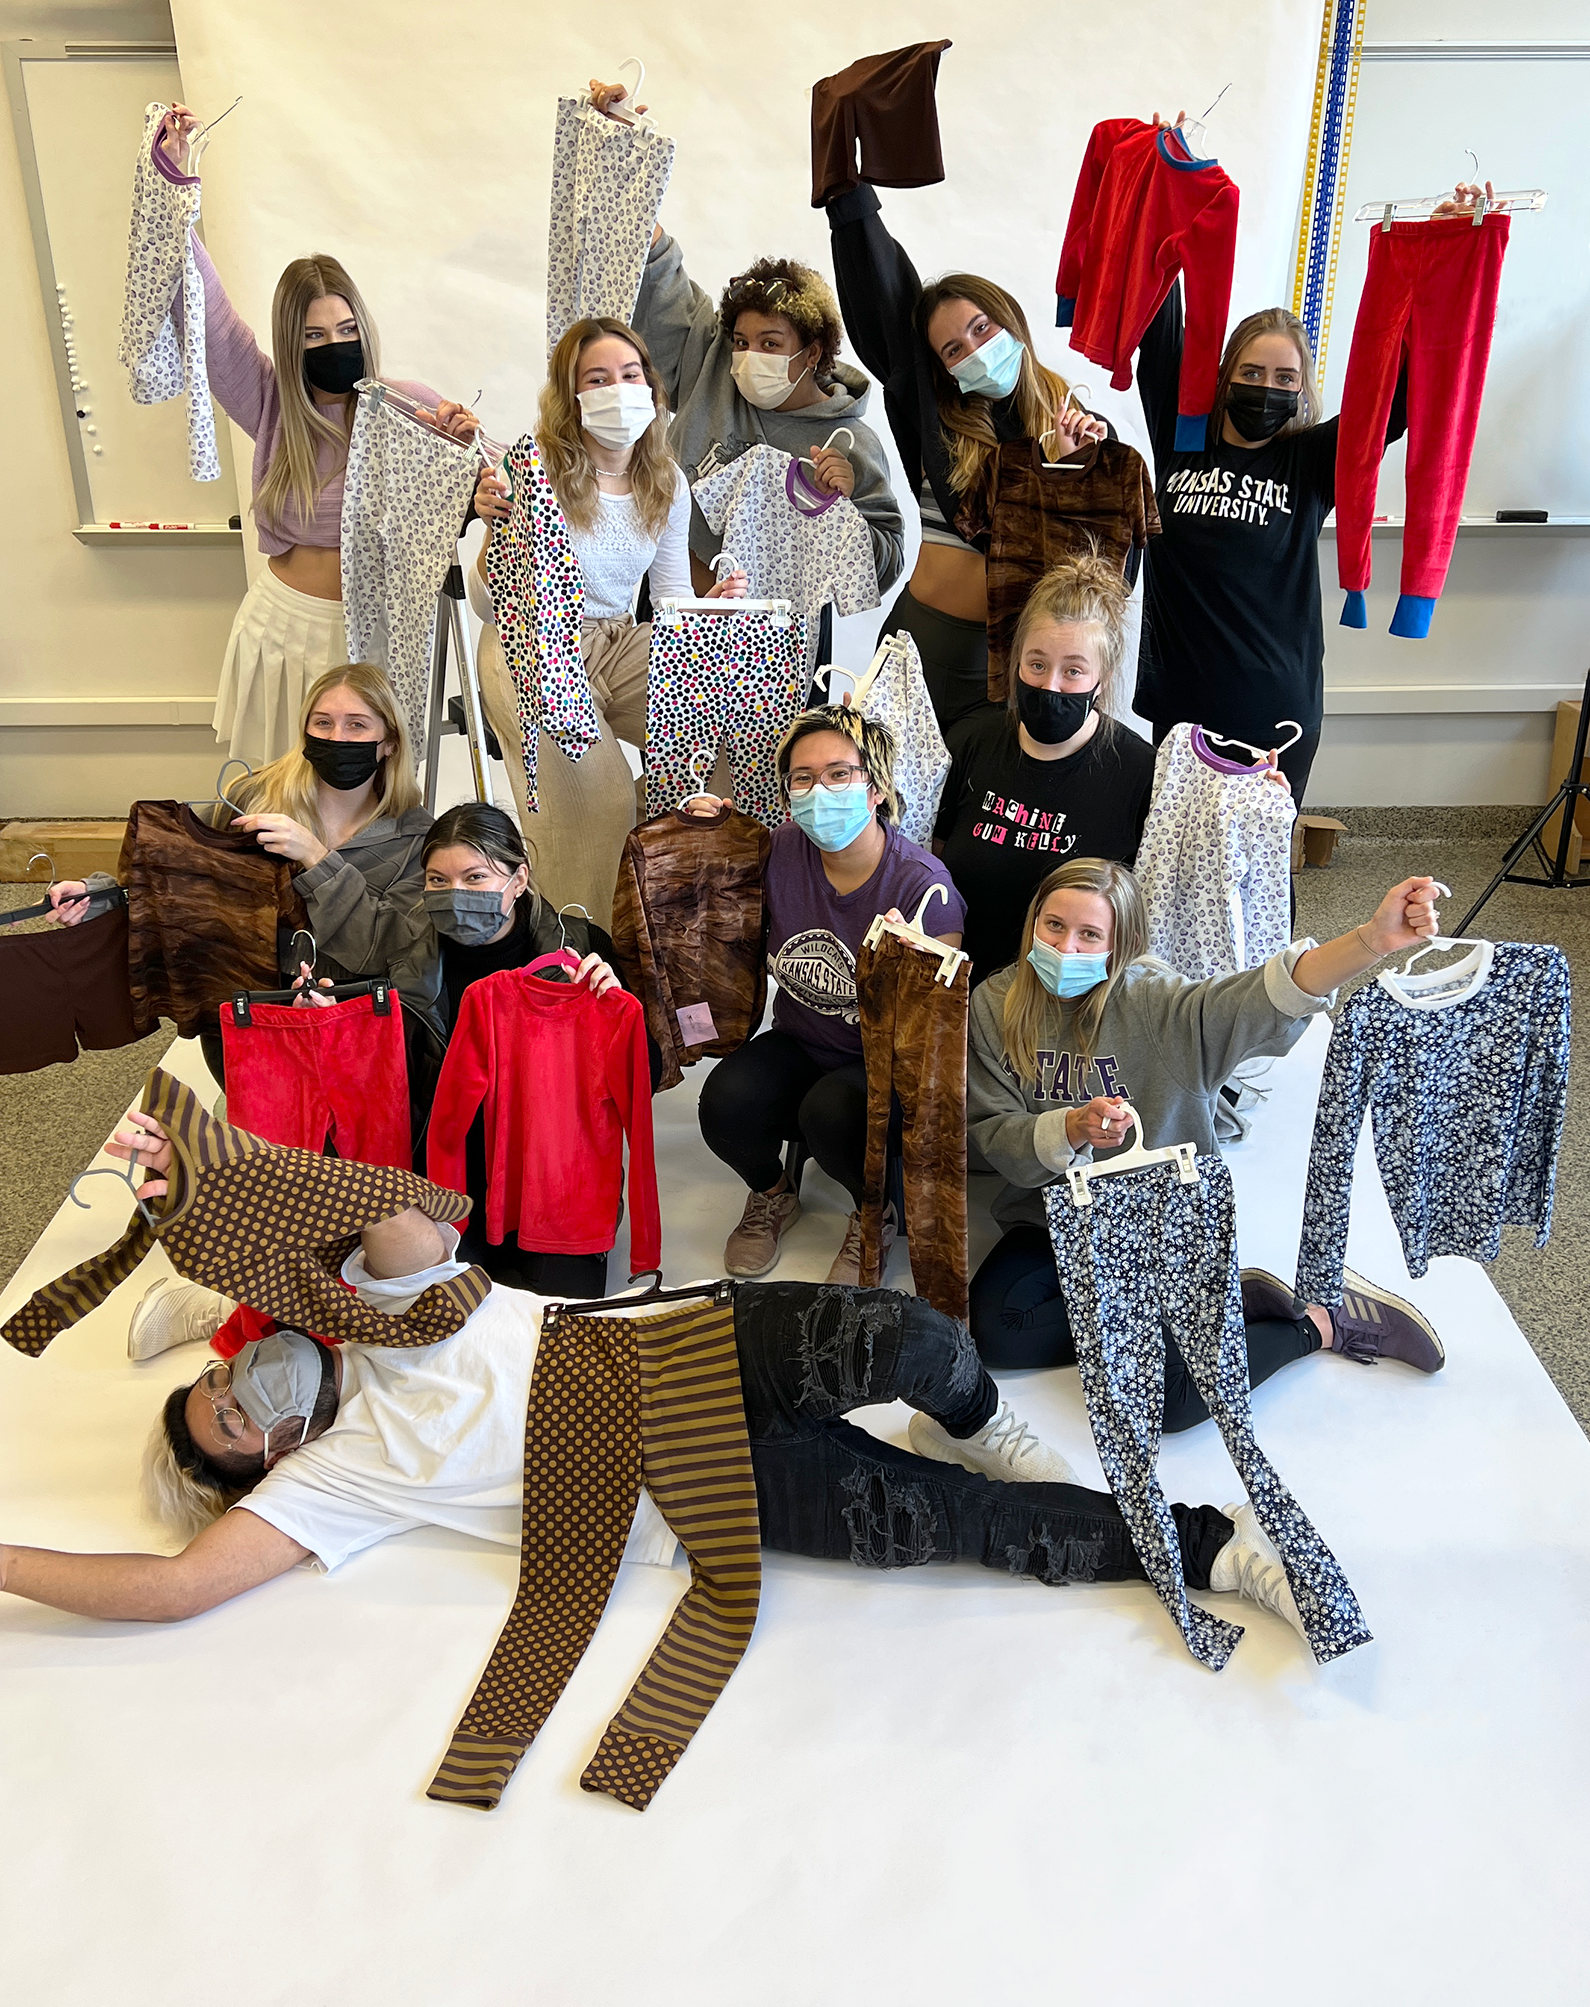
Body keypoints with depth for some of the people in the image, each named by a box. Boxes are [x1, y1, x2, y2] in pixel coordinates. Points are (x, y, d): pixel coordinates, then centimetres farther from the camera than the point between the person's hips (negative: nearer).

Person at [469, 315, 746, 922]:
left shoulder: (667, 484, 5)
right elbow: (490, 607, -10)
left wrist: (711, 604, -10)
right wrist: (494, 527, -28)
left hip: (622, 646, 5)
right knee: (597, 788, -31)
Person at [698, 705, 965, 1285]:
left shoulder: (922, 884, -20)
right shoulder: (785, 848, -7)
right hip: (798, 1045, 4)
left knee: (831, 1112, -34)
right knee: (726, 1103, -24)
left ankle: (875, 1215, 1)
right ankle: (772, 1195, 12)